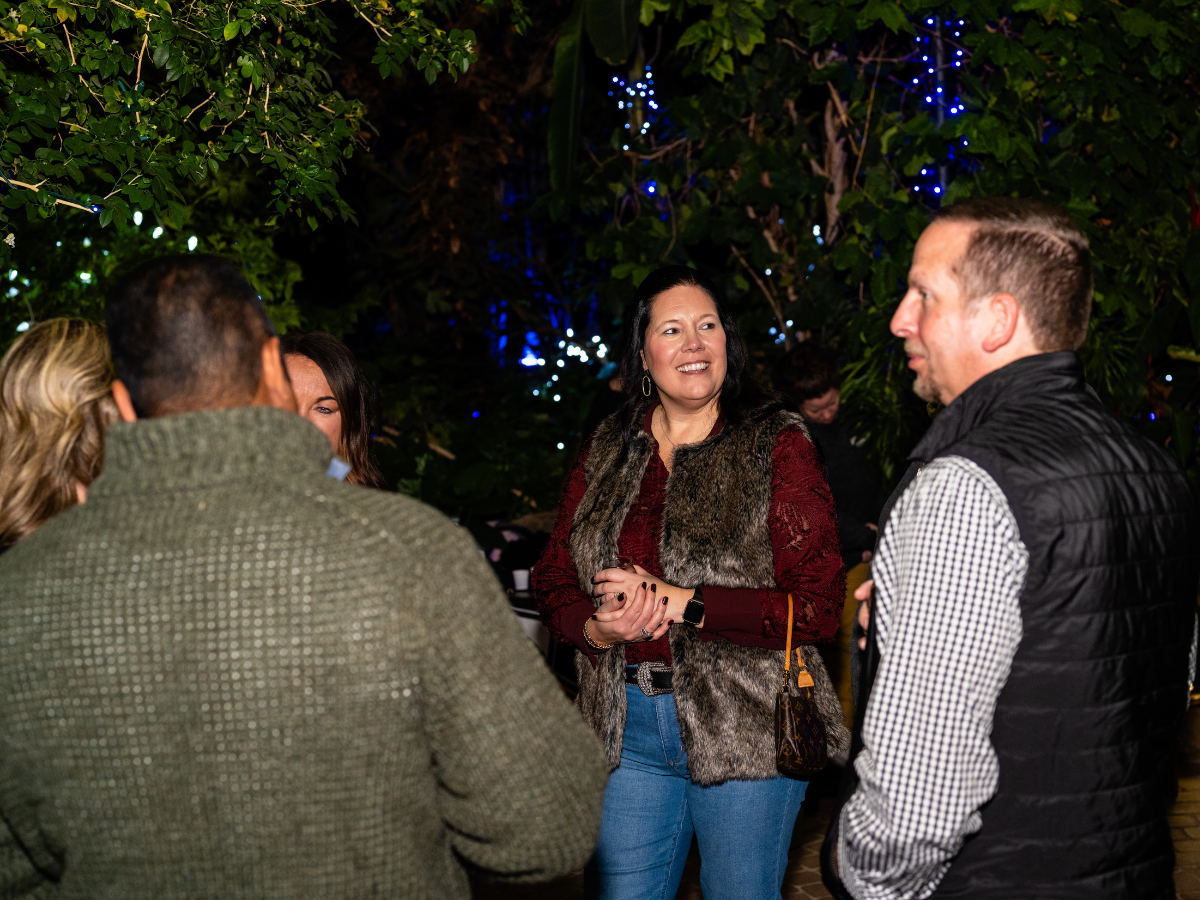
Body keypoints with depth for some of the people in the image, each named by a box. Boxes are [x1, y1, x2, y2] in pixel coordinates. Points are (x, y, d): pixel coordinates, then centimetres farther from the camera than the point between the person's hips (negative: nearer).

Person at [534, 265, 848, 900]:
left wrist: (680, 603, -19)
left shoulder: (777, 444, -6)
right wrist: (597, 629, -12)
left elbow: (818, 606, -13)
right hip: (626, 726, 4)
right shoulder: (607, 452, 9)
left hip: (745, 728, -3)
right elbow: (552, 581, 10)